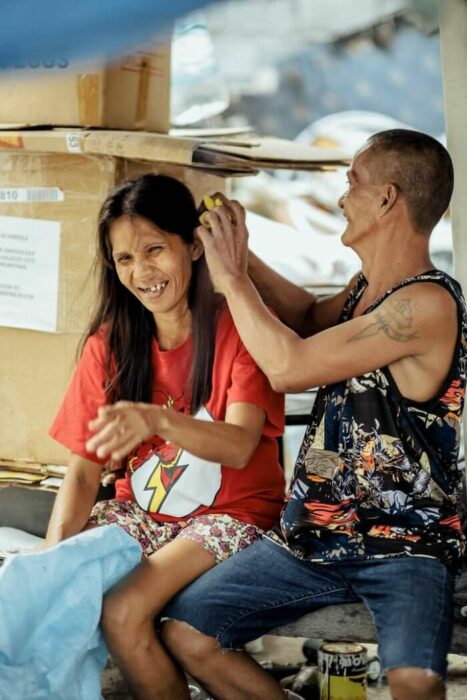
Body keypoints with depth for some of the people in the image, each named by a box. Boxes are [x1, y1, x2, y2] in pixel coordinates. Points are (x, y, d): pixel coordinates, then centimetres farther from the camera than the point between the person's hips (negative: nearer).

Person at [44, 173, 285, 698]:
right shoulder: (109, 344, 1)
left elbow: (239, 447, -26)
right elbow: (83, 470, -2)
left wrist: (158, 421, -46)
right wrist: (54, 552, -20)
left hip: (231, 515, -5)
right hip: (141, 512, 5)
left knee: (122, 612, -27)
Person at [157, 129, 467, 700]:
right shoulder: (368, 287, 8)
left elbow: (288, 367, -22)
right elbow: (313, 318, 32)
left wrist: (230, 277, -8)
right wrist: (240, 253, 19)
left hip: (403, 545, -8)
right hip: (313, 533, 8)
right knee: (184, 633, -3)